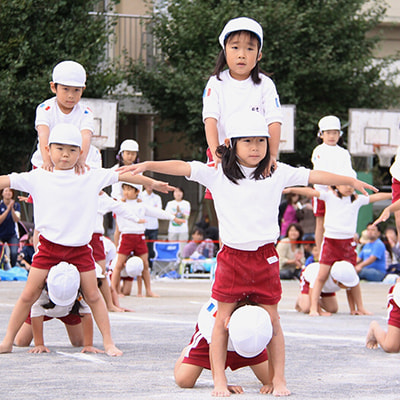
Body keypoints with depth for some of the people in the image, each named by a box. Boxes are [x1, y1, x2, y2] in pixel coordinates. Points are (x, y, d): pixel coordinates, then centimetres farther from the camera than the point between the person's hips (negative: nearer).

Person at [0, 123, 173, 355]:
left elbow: (121, 176, 9)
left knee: (93, 295, 4)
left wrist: (152, 183, 14)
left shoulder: (92, 177, 2)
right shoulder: (38, 178, 0)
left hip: (79, 247, 1)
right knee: (29, 295, 0)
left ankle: (109, 342, 12)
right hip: (49, 246, 0)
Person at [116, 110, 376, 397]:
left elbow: (314, 176, 8)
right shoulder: (216, 174, 0)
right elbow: (182, 167, -6)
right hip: (232, 256, -1)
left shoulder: (277, 173, 5)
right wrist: (147, 165, -16)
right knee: (223, 320, 2)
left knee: (271, 319, 5)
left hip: (265, 257, 1)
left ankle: (279, 380, 13)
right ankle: (219, 380, 8)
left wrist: (351, 181, 11)